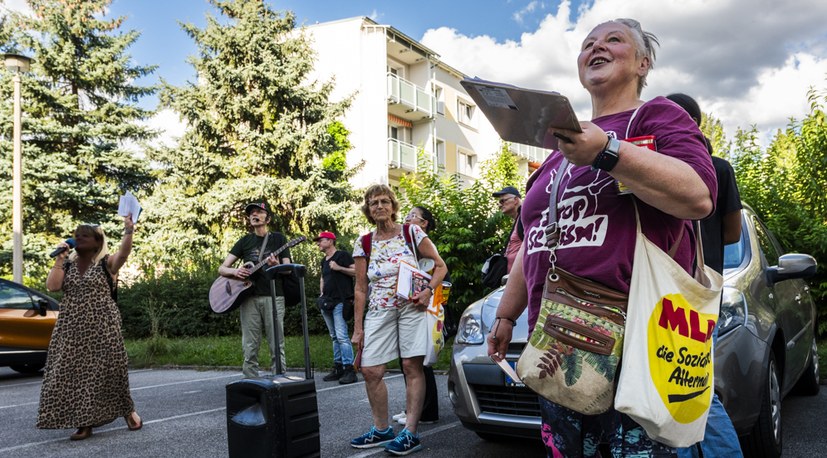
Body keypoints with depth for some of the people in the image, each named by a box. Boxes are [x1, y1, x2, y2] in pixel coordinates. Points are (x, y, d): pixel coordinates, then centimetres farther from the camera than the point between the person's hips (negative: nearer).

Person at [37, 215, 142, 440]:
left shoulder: (106, 262, -2)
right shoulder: (68, 264, 11)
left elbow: (123, 252, -23)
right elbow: (52, 286, -2)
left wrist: (128, 231, -40)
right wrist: (59, 258, -3)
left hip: (102, 326, -4)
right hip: (72, 328, 4)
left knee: (107, 369, -3)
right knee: (75, 372, 0)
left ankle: (128, 410, 18)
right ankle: (84, 423, 8)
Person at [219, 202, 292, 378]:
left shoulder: (278, 238, 9)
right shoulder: (245, 241, 14)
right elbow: (222, 269, 10)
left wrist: (276, 266, -18)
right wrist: (235, 271, -12)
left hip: (273, 297, -2)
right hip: (249, 297, 2)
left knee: (277, 345, -4)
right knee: (250, 348, 1)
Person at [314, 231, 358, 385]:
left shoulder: (342, 255, -3)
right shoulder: (324, 261, 20)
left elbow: (356, 271, -10)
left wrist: (339, 268, -18)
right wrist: (322, 293, 17)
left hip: (340, 301, -8)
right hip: (327, 303, 8)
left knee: (342, 336, -16)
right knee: (334, 337, 11)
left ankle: (349, 369, -15)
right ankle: (338, 368, 15)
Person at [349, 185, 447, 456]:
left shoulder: (412, 232, -1)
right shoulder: (363, 244, 5)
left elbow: (440, 266, 3)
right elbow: (361, 288, 7)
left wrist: (428, 290, -15)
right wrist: (358, 328, 4)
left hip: (412, 307, -3)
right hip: (379, 311, 3)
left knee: (412, 366, -7)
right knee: (370, 370, -1)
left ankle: (410, 434, -2)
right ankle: (381, 430, 15)